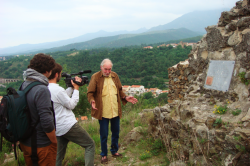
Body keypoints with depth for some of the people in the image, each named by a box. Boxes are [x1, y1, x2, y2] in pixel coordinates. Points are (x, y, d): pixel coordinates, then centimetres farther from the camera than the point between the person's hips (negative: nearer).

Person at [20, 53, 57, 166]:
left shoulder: (23, 86, 1)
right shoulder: (41, 90, -24)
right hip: (41, 146, -8)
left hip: (25, 143, 8)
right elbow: (47, 122, -26)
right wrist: (54, 142, -12)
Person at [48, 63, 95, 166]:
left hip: (57, 129, 9)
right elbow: (71, 104, -10)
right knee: (90, 144, 6)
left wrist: (72, 87, 11)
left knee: (59, 155, 18)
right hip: (68, 126, -9)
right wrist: (76, 89, -1)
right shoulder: (57, 89, -21)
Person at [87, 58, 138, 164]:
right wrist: (92, 101, -27)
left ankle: (114, 151, 37)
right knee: (104, 135, 6)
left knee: (116, 132, 17)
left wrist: (125, 98, 3)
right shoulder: (95, 77, -8)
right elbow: (90, 92, -8)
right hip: (103, 112, -5)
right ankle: (104, 155, 24)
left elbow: (119, 90, 17)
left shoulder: (115, 76, 8)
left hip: (115, 111, 5)